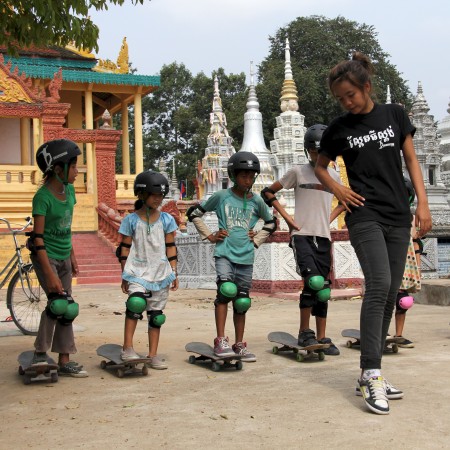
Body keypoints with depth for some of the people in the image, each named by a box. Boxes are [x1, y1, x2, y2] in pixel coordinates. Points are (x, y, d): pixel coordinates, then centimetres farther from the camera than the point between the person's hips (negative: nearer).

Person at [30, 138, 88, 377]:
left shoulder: (69, 190, 3)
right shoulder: (43, 197, -19)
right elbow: (38, 238, -20)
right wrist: (50, 274, -24)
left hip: (63, 257, 7)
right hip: (46, 257, -7)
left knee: (64, 309, 8)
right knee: (60, 303, -17)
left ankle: (64, 361, 15)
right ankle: (40, 352, 1)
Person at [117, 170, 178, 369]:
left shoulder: (166, 220, 6)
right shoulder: (131, 220, -1)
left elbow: (171, 247, 9)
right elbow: (125, 249, 2)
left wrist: (174, 272, 7)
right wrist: (125, 275, 0)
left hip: (160, 273, 3)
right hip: (138, 271, -3)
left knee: (156, 314, 8)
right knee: (136, 301, -27)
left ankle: (153, 354, 17)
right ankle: (127, 348, -19)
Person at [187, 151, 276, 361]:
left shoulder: (256, 201, 7)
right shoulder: (221, 196, 0)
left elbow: (271, 223, 24)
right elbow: (193, 213, 7)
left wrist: (257, 239, 10)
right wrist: (209, 236, 1)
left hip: (246, 257, 3)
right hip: (224, 253, -3)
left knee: (242, 301, 8)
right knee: (226, 289, -24)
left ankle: (239, 344, 20)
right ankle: (221, 340, -17)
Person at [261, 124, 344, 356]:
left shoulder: (333, 176, 12)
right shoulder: (298, 172, 1)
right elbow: (268, 192, 5)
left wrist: (330, 217, 11)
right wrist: (286, 217, -2)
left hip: (323, 237, 4)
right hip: (301, 234, -4)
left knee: (323, 288, 5)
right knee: (313, 281, -20)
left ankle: (322, 337, 14)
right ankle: (304, 332, -5)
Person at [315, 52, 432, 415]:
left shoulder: (394, 114, 8)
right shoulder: (339, 129, 4)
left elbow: (411, 160, 10)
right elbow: (320, 166, 18)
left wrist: (422, 202, 0)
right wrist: (338, 190, -1)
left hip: (398, 216, 3)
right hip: (364, 215, -3)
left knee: (390, 294, 3)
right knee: (378, 286, -20)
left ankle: (369, 373, 12)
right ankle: (372, 375, -19)